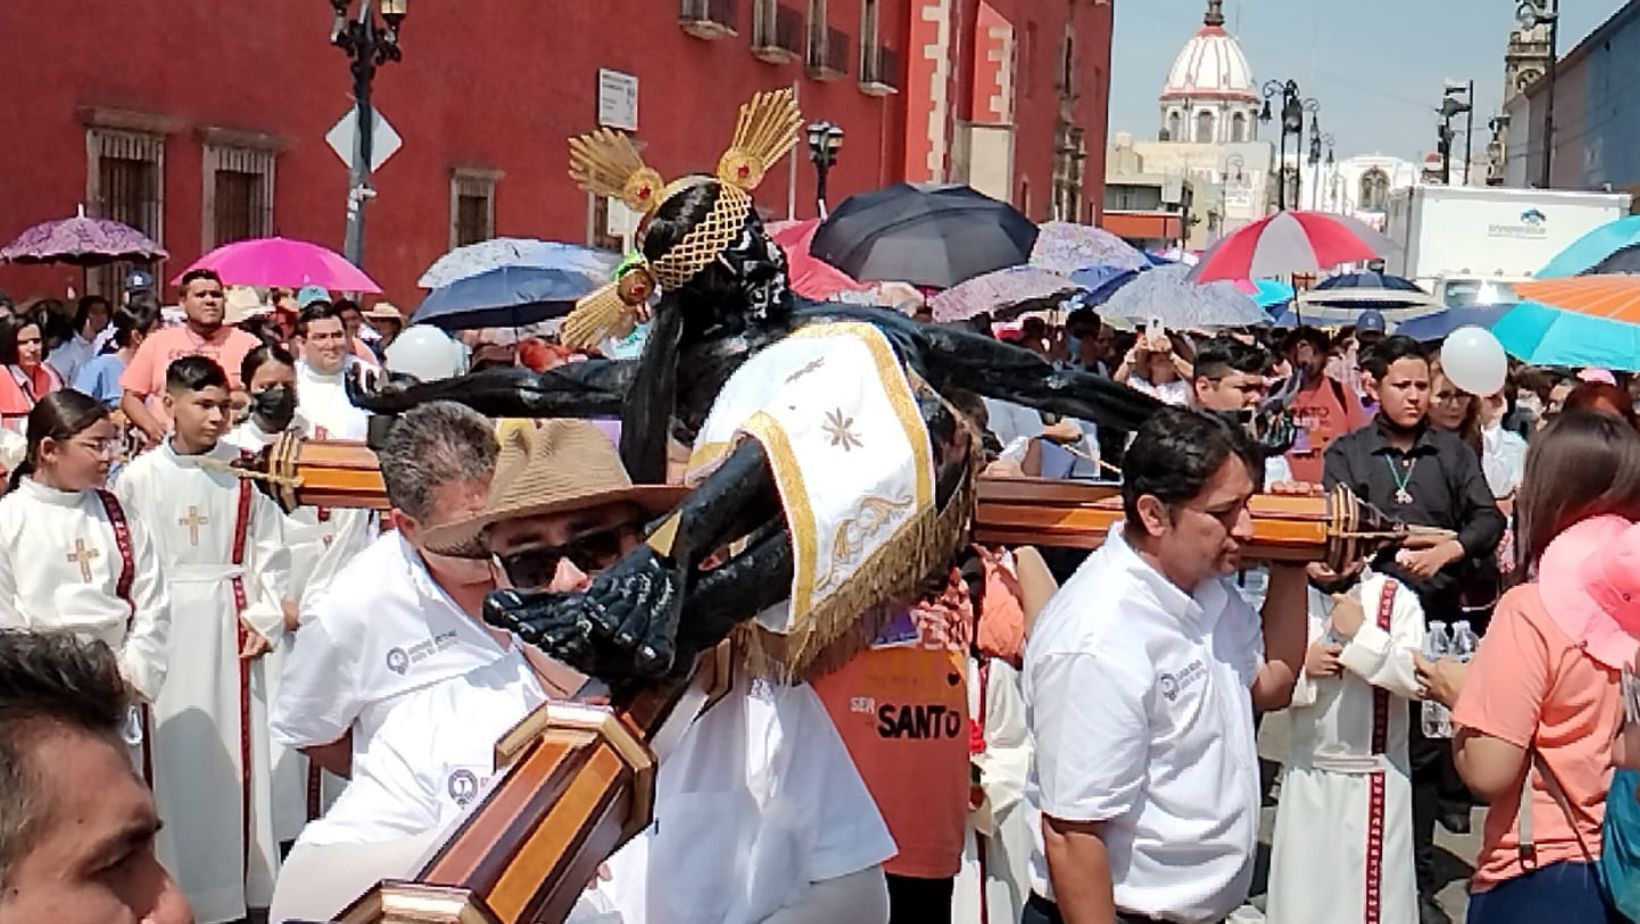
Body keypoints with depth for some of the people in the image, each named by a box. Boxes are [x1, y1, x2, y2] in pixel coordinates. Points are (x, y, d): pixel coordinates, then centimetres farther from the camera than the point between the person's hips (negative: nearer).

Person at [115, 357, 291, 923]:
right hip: (164, 631, -1)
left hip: (231, 628, 1)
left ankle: (241, 878, 17)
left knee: (234, 750, 6)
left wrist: (264, 617, -5)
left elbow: (271, 553, 3)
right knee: (173, 753, 2)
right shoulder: (139, 478, -3)